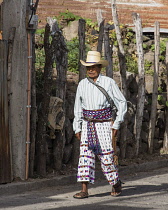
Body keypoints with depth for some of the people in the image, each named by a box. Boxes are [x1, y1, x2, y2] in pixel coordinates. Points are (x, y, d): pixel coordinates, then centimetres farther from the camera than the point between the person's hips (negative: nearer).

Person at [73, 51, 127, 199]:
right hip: (87, 124, 3)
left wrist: (116, 125, -4)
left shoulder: (109, 83, -4)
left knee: (106, 156, -2)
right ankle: (84, 190, -10)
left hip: (104, 124, -3)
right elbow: (78, 107, 14)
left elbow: (122, 103, 0)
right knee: (85, 155, -7)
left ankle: (116, 183, 22)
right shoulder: (82, 84, 7)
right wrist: (77, 128, 10)